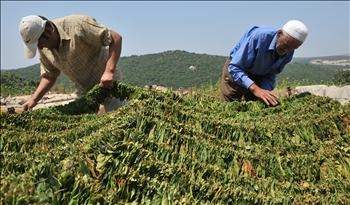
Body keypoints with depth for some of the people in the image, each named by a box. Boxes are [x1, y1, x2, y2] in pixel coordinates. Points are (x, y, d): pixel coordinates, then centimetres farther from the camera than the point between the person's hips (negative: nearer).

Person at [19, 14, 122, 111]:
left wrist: (109, 71, -34)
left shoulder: (78, 25, -23)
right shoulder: (43, 48, 0)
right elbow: (49, 76, 10)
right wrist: (33, 99, -3)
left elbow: (116, 38, -25)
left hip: (107, 84, -6)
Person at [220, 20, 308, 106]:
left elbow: (271, 75, -5)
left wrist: (265, 91, -27)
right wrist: (255, 89, -48)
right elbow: (234, 68, -36)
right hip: (235, 72, -5)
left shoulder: (289, 53, -14)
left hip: (258, 78, 5)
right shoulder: (259, 37, -33)